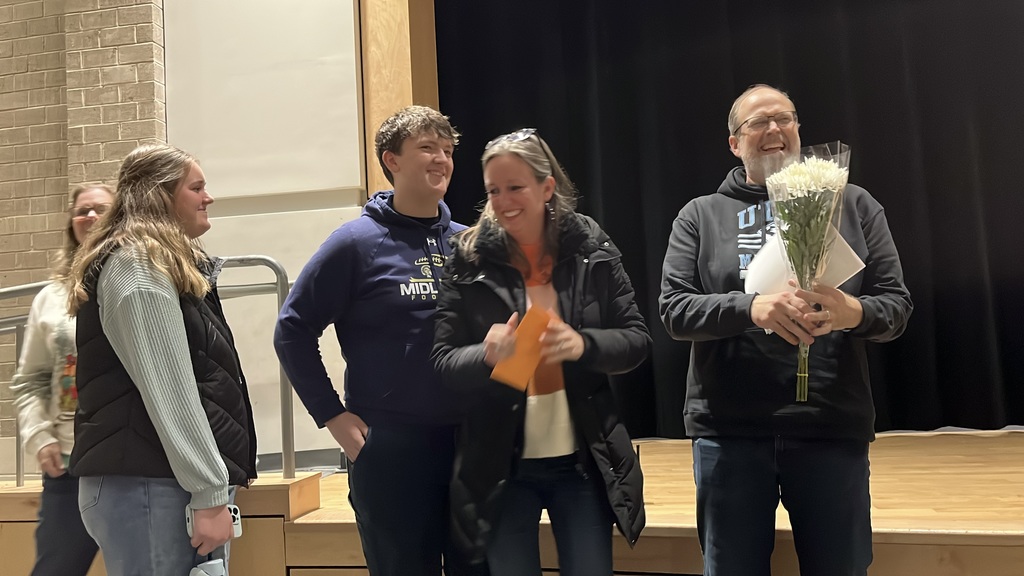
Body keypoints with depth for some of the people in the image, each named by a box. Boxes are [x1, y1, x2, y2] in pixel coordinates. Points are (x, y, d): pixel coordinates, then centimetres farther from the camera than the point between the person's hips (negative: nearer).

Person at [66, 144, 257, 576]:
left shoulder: (157, 265, 19)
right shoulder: (137, 267, -12)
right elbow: (168, 392, -19)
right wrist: (210, 493, -19)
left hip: (164, 479, 9)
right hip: (146, 486, -9)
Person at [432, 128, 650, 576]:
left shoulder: (592, 249, -3)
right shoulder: (469, 260, -4)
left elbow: (637, 340, -2)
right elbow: (443, 361, -5)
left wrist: (583, 345, -22)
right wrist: (488, 355, -27)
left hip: (582, 463, 1)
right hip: (501, 467, 0)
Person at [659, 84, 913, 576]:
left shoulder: (853, 204, 9)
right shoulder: (700, 215, 6)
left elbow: (897, 306, 6)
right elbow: (674, 310, -3)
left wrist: (854, 312, -18)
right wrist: (751, 308, -21)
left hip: (834, 427, 1)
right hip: (729, 430, 0)